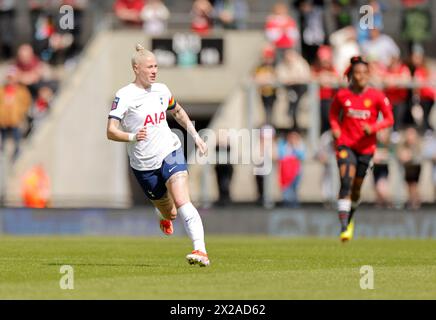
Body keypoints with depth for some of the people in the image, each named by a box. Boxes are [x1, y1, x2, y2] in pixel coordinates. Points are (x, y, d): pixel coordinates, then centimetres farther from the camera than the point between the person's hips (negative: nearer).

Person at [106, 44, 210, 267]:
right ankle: (163, 215, 51)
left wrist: (195, 136, 21)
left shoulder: (161, 90, 6)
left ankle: (201, 251, -33)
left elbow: (178, 112, 27)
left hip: (169, 153, 1)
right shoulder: (124, 96, -10)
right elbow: (111, 132, -18)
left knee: (182, 202, -22)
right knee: (169, 214, 11)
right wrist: (132, 137, -36)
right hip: (143, 164, -1)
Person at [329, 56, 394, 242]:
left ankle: (349, 220, 41)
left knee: (356, 187, 12)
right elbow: (333, 113, 14)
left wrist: (373, 128, -18)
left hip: (366, 147, 1)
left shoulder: (377, 96, -5)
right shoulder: (342, 95, -3)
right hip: (346, 144, -1)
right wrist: (335, 128, -5)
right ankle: (344, 228, -25)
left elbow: (389, 119, -1)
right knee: (346, 183, -20)